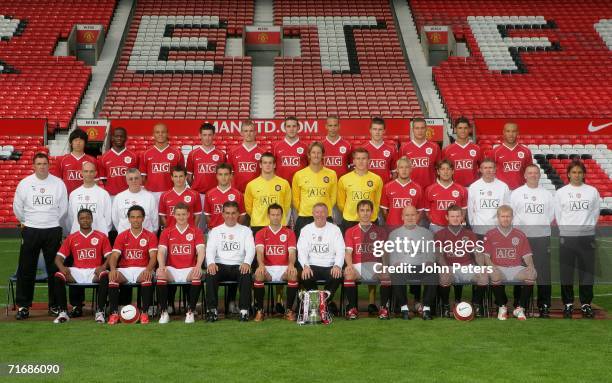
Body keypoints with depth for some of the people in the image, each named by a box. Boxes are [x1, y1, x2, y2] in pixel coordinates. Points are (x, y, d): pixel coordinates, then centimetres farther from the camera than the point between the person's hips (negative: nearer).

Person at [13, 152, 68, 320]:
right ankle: (23, 305, 7)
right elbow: (17, 207, 8)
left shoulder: (58, 183, 1)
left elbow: (63, 208, 6)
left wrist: (53, 223, 8)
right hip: (30, 231, 0)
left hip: (53, 231, 0)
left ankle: (54, 305, 13)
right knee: (26, 269, -1)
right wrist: (25, 222, 12)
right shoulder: (24, 183, 1)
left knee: (54, 269, 3)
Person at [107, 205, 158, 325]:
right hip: (124, 270, 2)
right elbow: (114, 256, 1)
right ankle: (114, 313, -26)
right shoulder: (122, 236, 11)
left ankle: (144, 312, -29)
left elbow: (153, 257, -5)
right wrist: (113, 269, -22)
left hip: (142, 270, -1)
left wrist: (148, 269, -27)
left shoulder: (150, 236, 6)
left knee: (148, 277, -37)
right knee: (112, 277, -31)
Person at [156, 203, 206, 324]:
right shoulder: (167, 232, 10)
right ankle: (164, 312, -23)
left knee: (197, 274, -35)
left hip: (189, 270, -1)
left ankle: (190, 312, -23)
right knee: (160, 273, -32)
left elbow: (201, 250, -6)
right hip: (172, 270, 1)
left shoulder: (196, 231, 7)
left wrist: (198, 266, -27)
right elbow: (161, 251, -1)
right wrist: (162, 266, -22)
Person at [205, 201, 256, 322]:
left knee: (246, 274, -34)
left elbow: (250, 249, 0)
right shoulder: (215, 231, 17)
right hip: (220, 265, 1)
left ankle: (244, 310, -30)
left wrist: (247, 263, -23)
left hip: (239, 266, 0)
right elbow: (210, 249, 2)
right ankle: (212, 310, -27)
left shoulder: (246, 231, 15)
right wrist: (211, 263, -22)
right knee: (210, 274, -33)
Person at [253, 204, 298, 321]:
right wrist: (261, 265, -30)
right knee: (258, 275, -33)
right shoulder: (261, 233, 8)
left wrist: (291, 264, -26)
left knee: (294, 275, -33)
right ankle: (259, 310, -20)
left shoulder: (289, 233, 9)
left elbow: (292, 252, -3)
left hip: (284, 268, 0)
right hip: (267, 268, 0)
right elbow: (259, 251, -8)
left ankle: (289, 310, -18)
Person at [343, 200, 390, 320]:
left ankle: (384, 308, -18)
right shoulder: (350, 232, 15)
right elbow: (348, 251, 3)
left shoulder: (380, 231, 16)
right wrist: (349, 265, -19)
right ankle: (352, 308, -21)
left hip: (375, 265, 0)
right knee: (348, 274, -35)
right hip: (357, 266, 0)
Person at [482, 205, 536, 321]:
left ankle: (520, 308, -10)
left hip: (516, 269, 2)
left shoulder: (520, 235, 14)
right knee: (495, 277, -37)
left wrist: (530, 266, -12)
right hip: (498, 268, -2)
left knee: (531, 275, -29)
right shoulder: (490, 235, 10)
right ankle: (502, 307, -10)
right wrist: (492, 267, -16)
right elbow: (486, 256, 4)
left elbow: (527, 255, 9)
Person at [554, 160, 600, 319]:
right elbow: (558, 215, 6)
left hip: (587, 236, 1)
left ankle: (586, 304, 13)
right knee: (566, 272, 2)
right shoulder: (561, 192, 2)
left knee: (587, 271, 4)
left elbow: (595, 212, 8)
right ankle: (568, 304, 11)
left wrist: (588, 227, 4)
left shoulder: (592, 191, 4)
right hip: (567, 237, -1)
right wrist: (566, 229, 3)